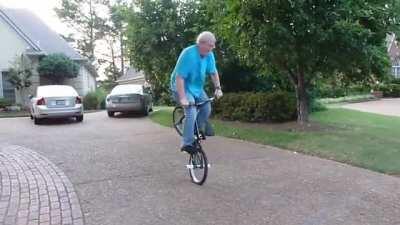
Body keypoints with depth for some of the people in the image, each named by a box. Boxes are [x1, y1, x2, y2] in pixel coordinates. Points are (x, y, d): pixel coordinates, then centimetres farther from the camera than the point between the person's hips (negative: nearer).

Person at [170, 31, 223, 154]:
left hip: (197, 87, 7)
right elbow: (179, 77, -31)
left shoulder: (209, 55, -7)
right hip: (182, 87, -7)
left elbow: (213, 72, 6)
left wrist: (218, 88, -5)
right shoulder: (188, 54, -28)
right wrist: (182, 98, -35)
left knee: (207, 108, -5)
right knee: (191, 112, -24)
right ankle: (187, 143, -19)